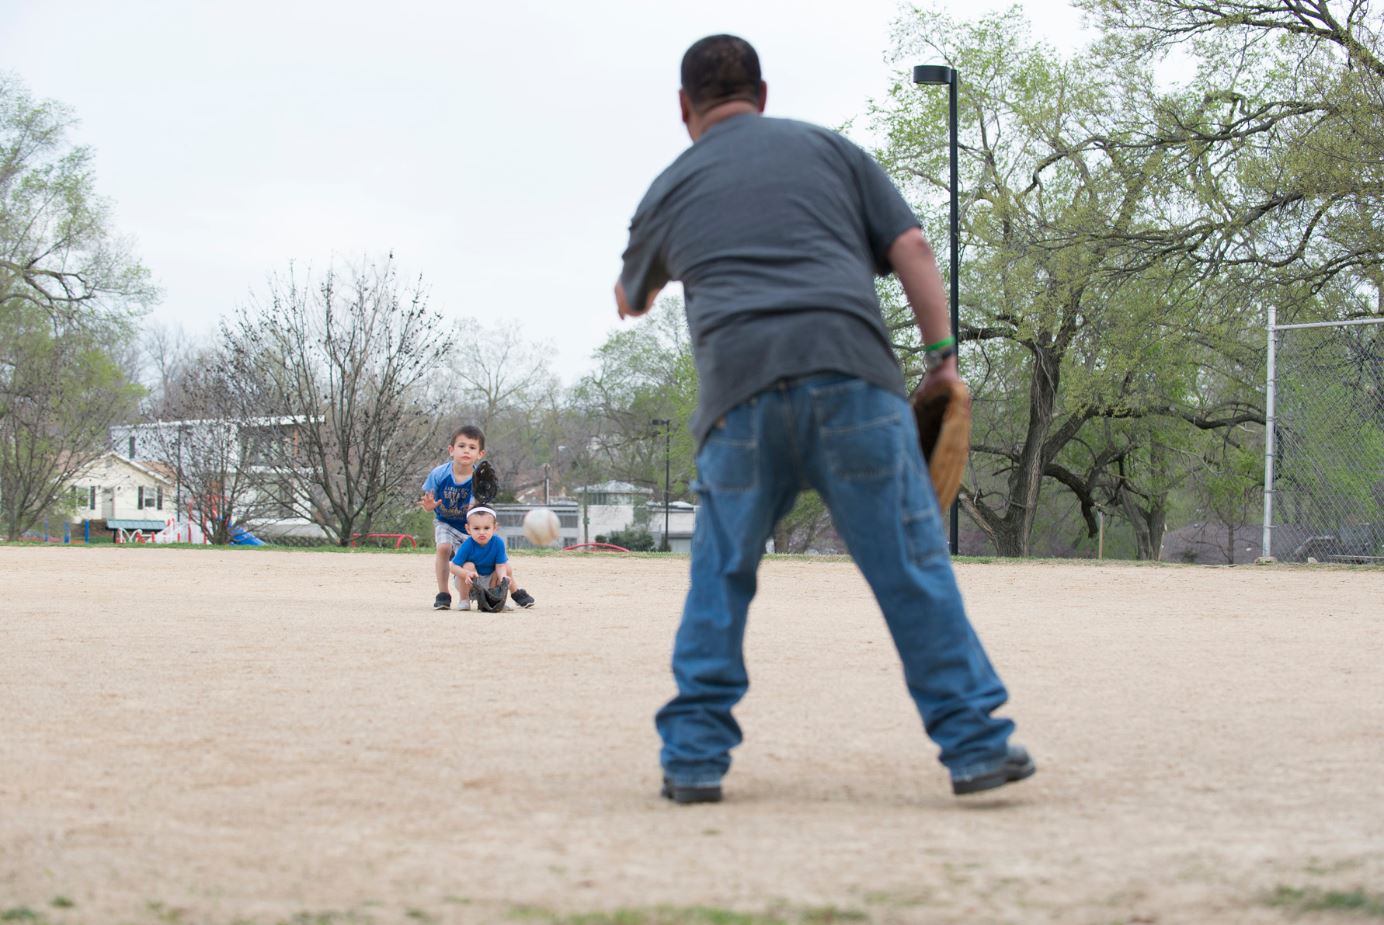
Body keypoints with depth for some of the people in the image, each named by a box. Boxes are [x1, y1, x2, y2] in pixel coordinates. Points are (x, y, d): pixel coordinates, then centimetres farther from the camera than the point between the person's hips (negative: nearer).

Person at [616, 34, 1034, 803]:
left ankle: (694, 754, 9)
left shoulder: (668, 192, 23)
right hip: (853, 375, -1)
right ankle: (975, 742, 2)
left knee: (721, 575, 13)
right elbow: (911, 249, 9)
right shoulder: (827, 149, 20)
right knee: (912, 566, 2)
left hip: (740, 390, 1)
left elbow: (630, 303, 41)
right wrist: (943, 354, 11)